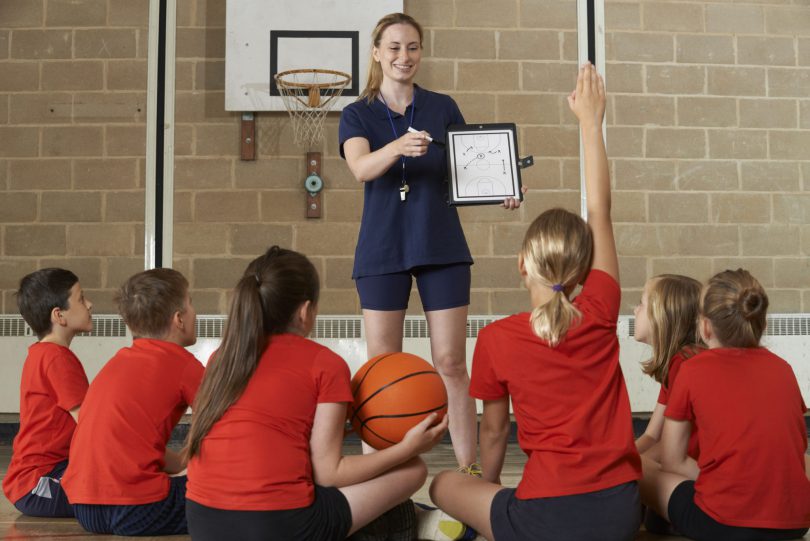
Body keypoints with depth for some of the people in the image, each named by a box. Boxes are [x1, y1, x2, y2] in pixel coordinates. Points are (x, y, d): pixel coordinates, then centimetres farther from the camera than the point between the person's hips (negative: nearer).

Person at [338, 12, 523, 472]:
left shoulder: (443, 108, 7)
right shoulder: (358, 115, 3)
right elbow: (361, 168, -17)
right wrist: (398, 147, -37)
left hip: (442, 248, 1)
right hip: (383, 251, 0)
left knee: (452, 363, 0)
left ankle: (470, 468, 7)